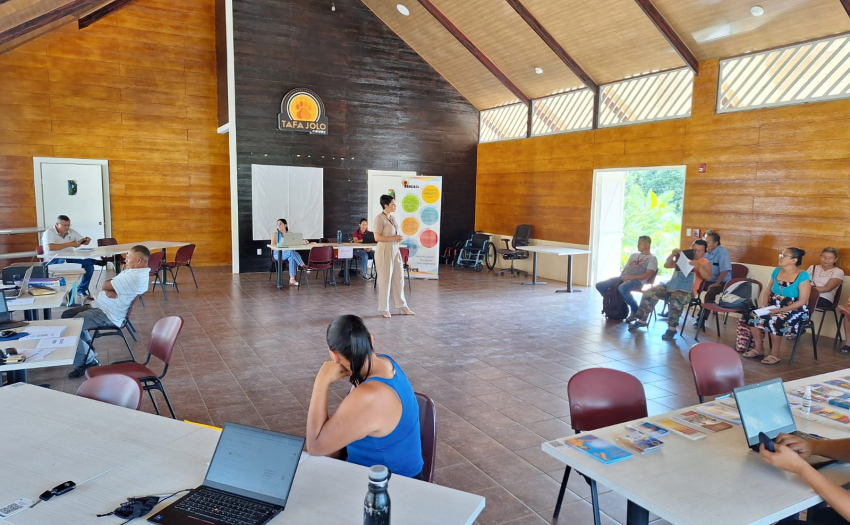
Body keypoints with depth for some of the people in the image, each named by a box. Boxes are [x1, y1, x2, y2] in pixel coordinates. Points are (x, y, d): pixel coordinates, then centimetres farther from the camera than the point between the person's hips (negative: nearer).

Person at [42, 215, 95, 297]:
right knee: (64, 261, -40)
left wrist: (86, 240, -12)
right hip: (53, 260, -6)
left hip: (69, 258, 6)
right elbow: (50, 247, -28)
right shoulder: (49, 232, -9)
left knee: (89, 264, -12)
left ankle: (82, 290, 1)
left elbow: (83, 242, 16)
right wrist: (70, 244, -26)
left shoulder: (71, 231, 9)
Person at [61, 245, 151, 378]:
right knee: (67, 315, 18)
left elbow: (106, 286, -19)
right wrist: (108, 291, -13)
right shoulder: (134, 271, 10)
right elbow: (108, 286, 9)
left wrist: (107, 287, 4)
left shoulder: (134, 277, -26)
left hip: (107, 315, -11)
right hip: (100, 307, 11)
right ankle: (87, 347, 24)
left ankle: (88, 361, -2)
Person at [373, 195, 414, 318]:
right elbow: (377, 237, -18)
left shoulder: (392, 218, 12)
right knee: (385, 280, 1)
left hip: (395, 251, 8)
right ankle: (384, 308, 12)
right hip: (384, 252, -8)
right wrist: (394, 238, -18)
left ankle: (402, 306, 20)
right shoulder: (379, 218, -12)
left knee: (399, 279, 11)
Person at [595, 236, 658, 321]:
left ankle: (635, 310, -17)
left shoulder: (652, 258, 4)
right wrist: (621, 278, 2)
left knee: (622, 288, -41)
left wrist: (631, 277, -18)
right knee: (599, 285, -8)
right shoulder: (633, 255, 26)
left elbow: (648, 275, -10)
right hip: (624, 278, 7)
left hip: (637, 280, -7)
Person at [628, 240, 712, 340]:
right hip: (672, 285, 5)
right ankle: (642, 320, -9)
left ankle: (672, 328, -28)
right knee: (649, 293, -17)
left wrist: (698, 266, -27)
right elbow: (666, 265, 14)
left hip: (687, 290, -5)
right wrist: (672, 254, -3)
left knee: (675, 300, -39)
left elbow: (708, 277, -12)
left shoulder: (705, 263, 7)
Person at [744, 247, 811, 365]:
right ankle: (759, 348, -6)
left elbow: (803, 301, -17)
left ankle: (774, 353, -17)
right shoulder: (776, 271, 7)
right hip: (774, 308, 6)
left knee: (775, 320, -35)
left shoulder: (803, 276, -12)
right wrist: (763, 305, -10)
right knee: (753, 315, -21)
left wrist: (781, 310, -24)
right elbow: (767, 291, 10)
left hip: (795, 311, -6)